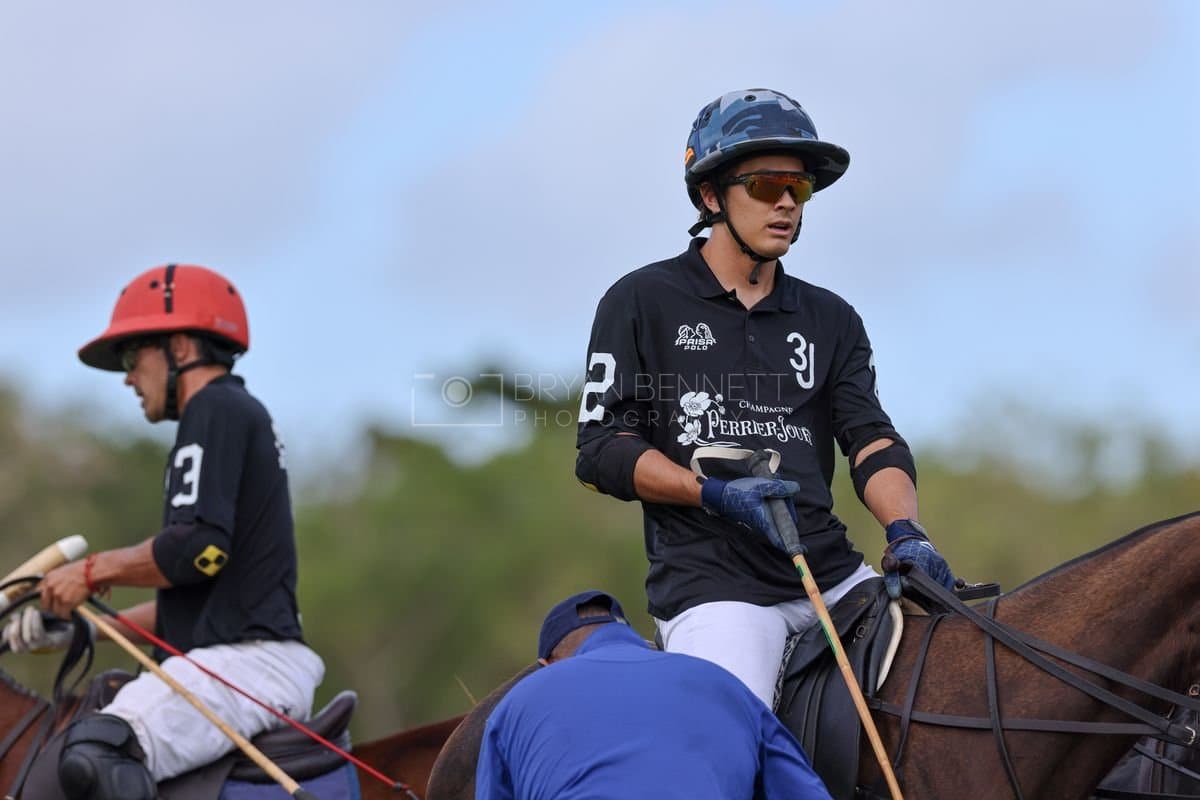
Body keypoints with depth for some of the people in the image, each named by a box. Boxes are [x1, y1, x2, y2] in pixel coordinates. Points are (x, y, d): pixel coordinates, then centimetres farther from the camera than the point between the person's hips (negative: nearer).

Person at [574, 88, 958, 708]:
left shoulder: (831, 320, 19)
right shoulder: (642, 302, 6)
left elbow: (872, 440, 8)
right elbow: (601, 450, 0)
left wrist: (904, 531, -14)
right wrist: (715, 494, -14)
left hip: (832, 575, 5)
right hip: (710, 581, -5)